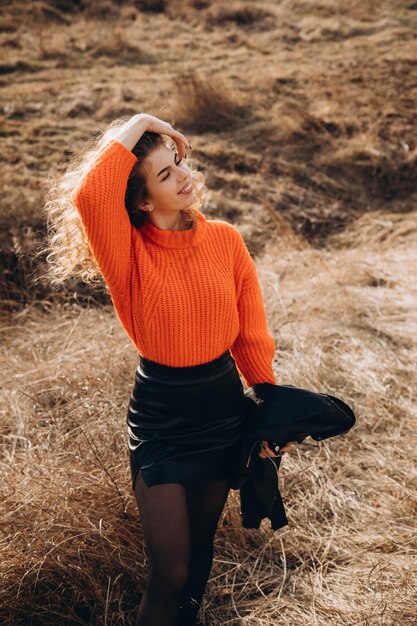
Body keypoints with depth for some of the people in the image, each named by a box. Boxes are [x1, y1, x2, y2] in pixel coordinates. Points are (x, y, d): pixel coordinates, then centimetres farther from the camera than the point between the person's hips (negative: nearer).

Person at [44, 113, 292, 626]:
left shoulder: (226, 240, -6)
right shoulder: (130, 253, -16)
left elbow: (251, 334, 0)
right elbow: (89, 197, -38)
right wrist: (133, 128, -26)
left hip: (224, 407, 4)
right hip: (159, 416, -3)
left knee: (201, 545, 22)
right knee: (170, 571, 2)